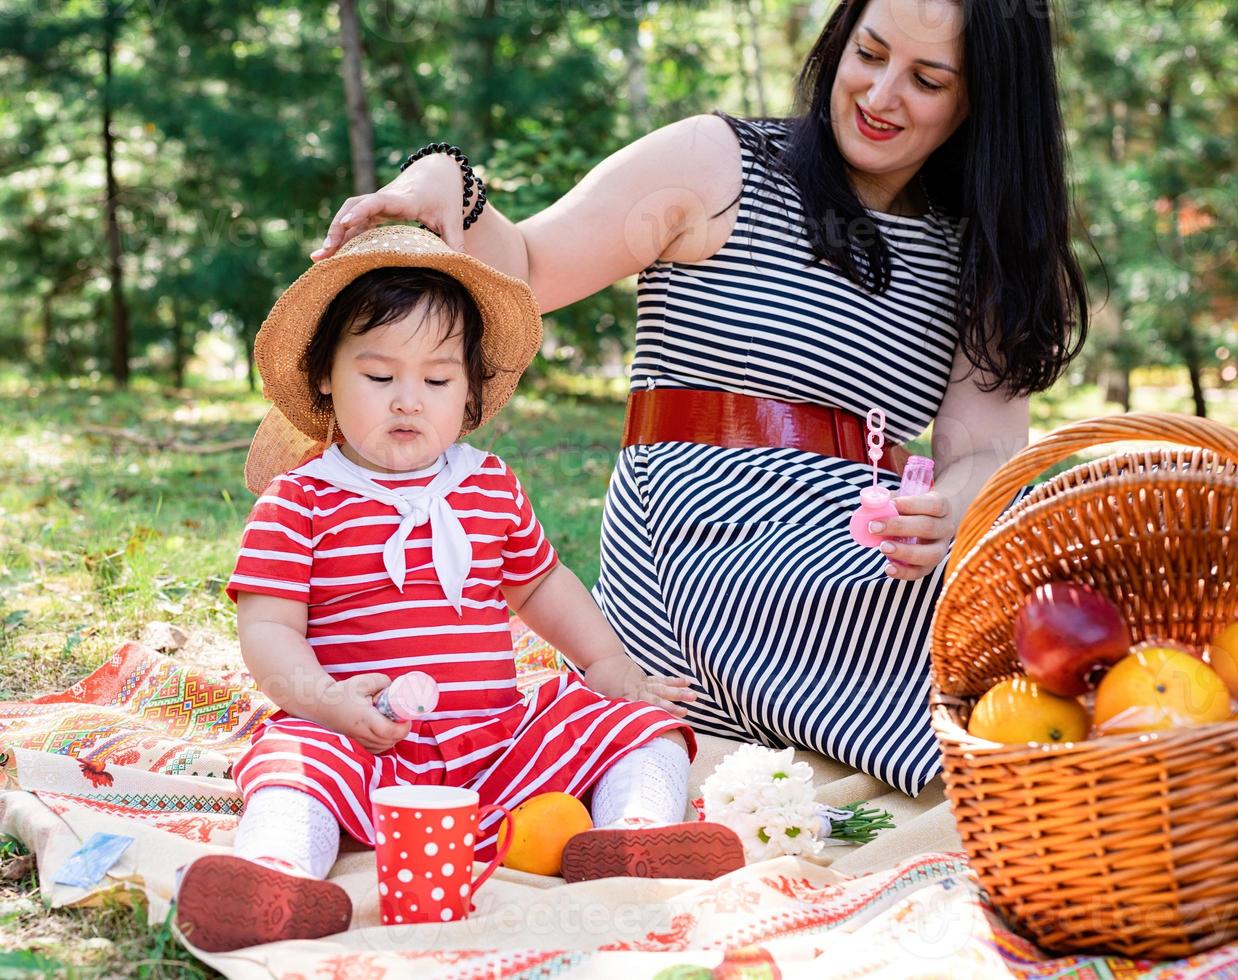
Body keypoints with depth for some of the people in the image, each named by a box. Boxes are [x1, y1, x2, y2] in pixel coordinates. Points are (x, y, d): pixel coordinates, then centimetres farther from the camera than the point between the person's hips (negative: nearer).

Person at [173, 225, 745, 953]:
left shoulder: (492, 487, 14)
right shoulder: (299, 501, 0)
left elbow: (540, 583, 29)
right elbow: (266, 627, -6)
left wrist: (610, 664, 21)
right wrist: (323, 698, -25)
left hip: (498, 738, 5)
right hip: (366, 748, -4)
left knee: (643, 722, -8)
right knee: (294, 758, -35)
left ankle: (635, 840, -32)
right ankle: (278, 877, -60)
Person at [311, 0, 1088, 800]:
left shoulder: (978, 256, 15)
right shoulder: (718, 165, 4)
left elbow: (985, 449, 3)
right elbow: (525, 276, 2)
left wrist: (946, 517, -21)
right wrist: (448, 185, -19)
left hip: (860, 549, 6)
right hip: (706, 531, -6)